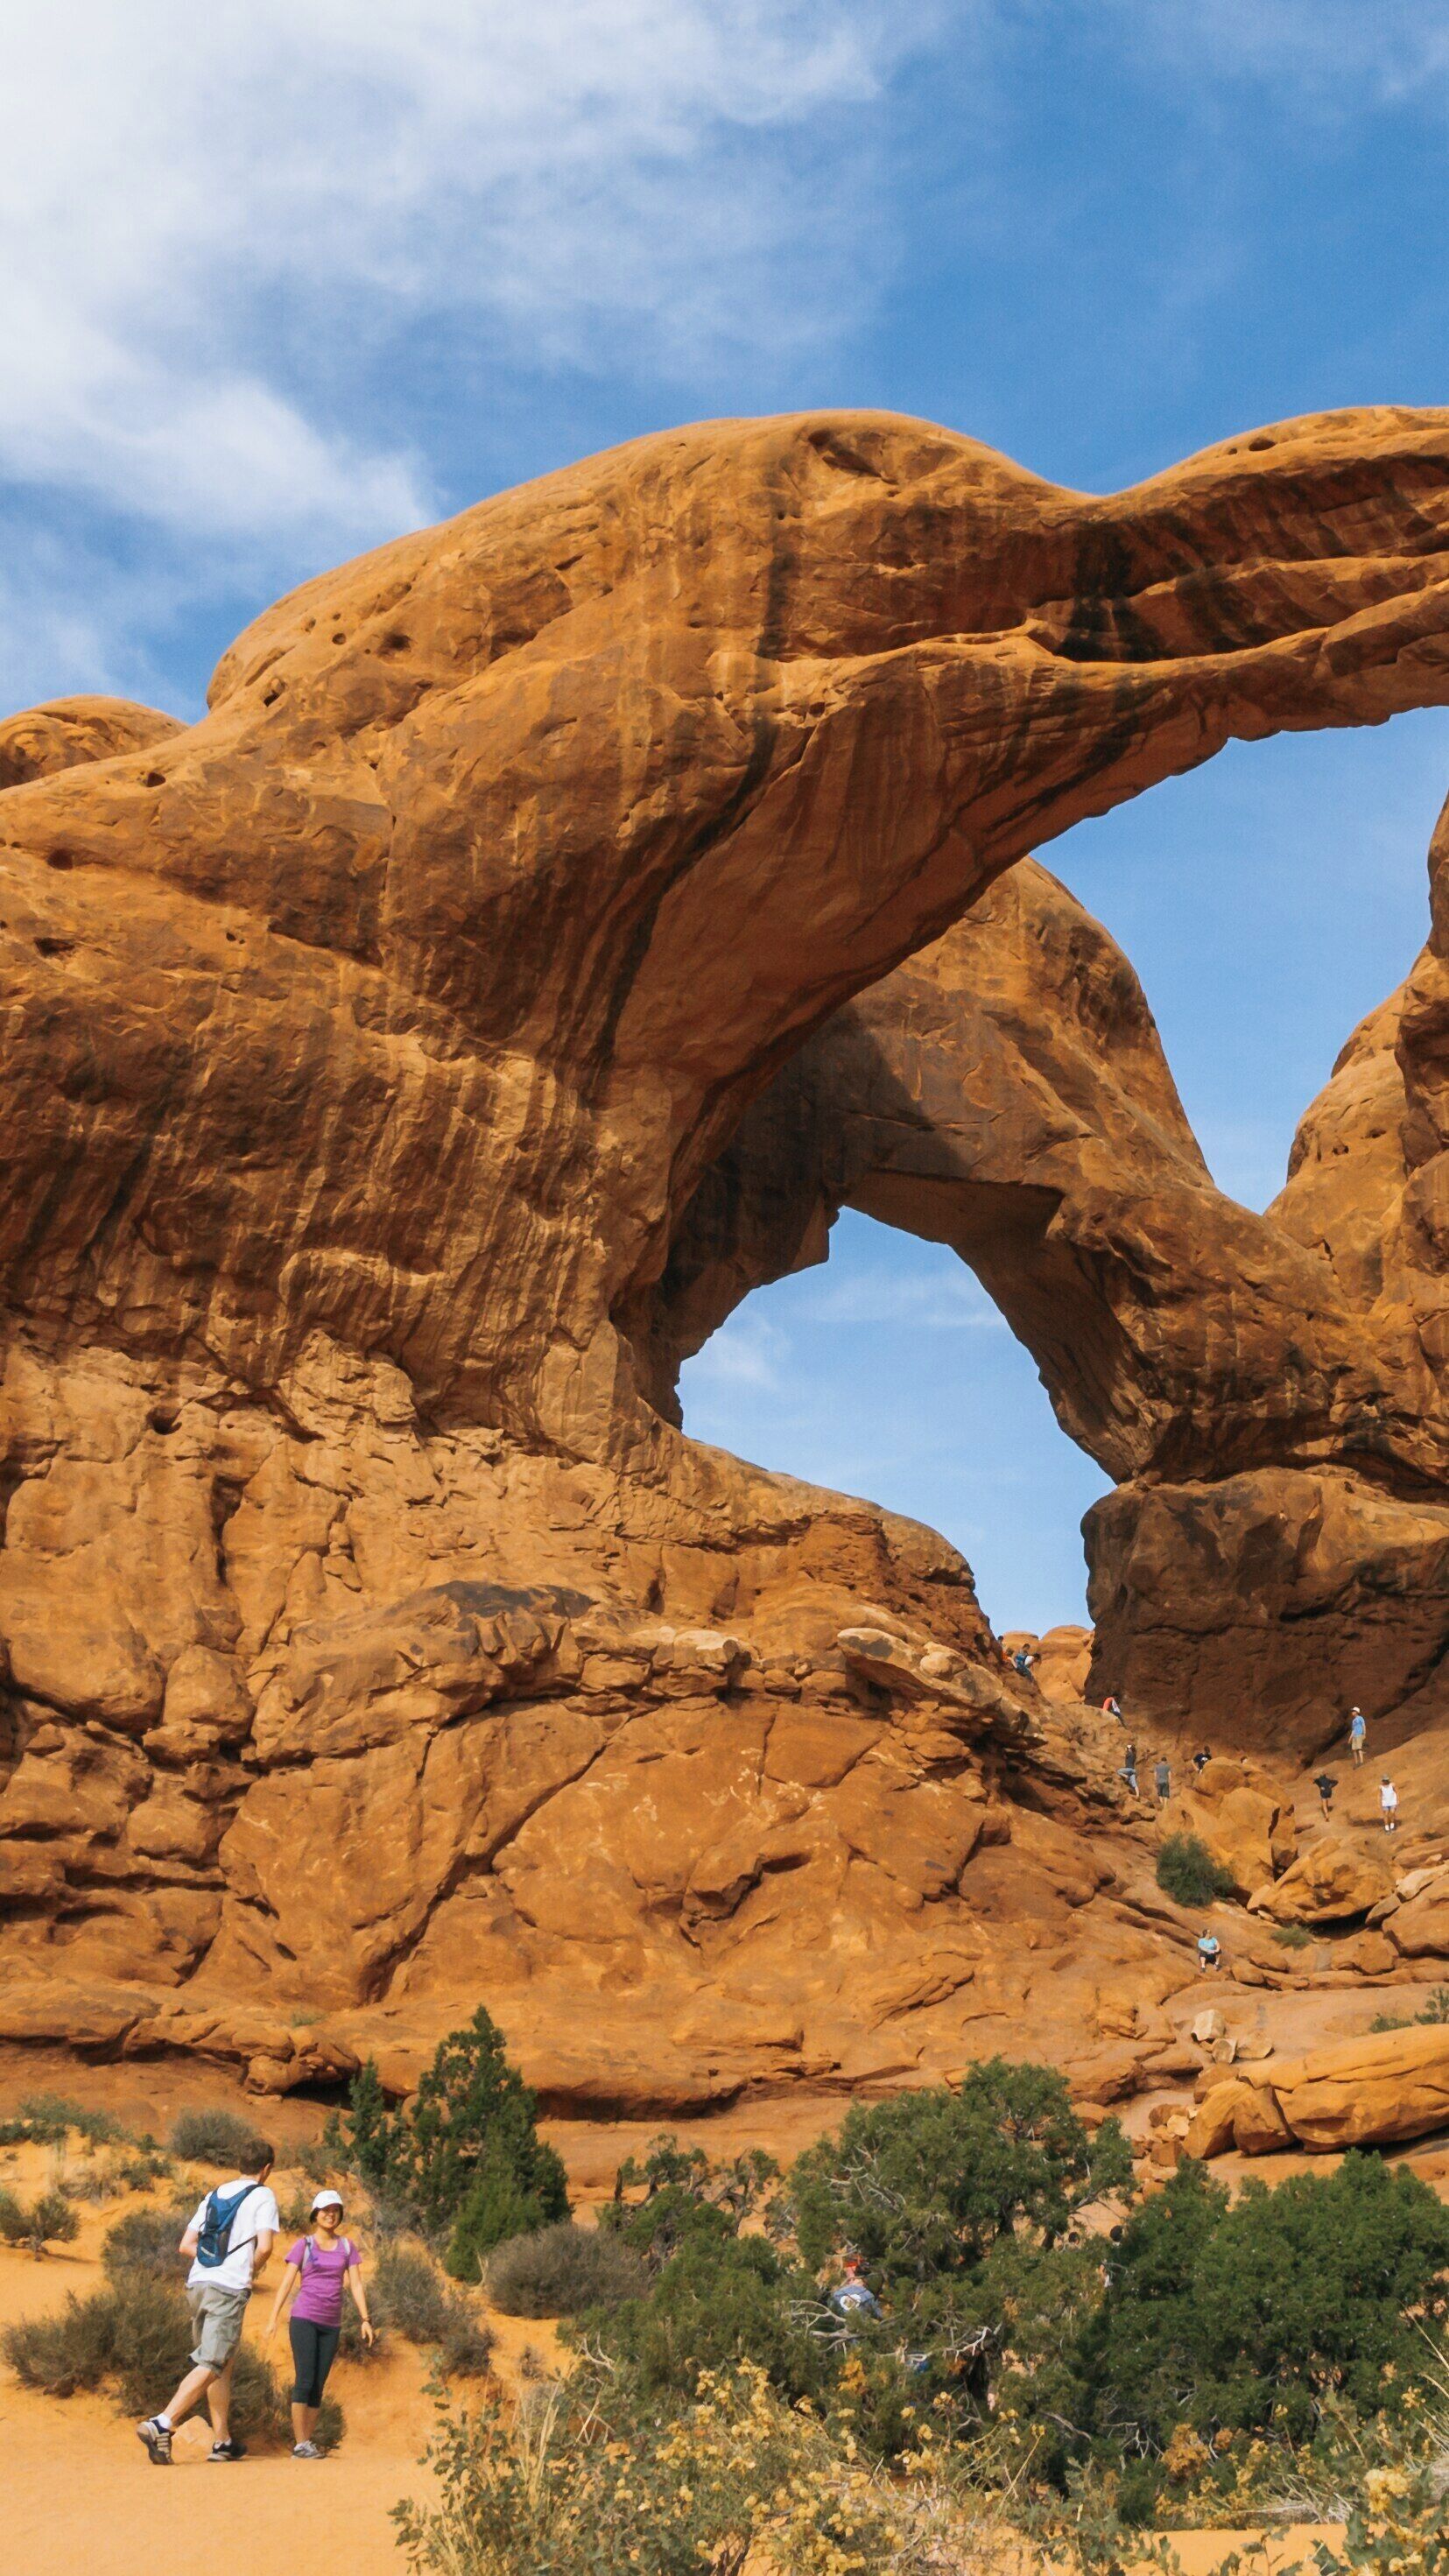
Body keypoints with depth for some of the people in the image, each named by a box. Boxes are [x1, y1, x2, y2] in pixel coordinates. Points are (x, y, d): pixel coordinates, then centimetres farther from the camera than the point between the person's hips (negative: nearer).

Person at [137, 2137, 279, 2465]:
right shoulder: (262, 2196, 1)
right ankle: (161, 2424, -25)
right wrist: (251, 2270, 6)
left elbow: (186, 2245, 16)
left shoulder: (215, 2194, 19)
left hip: (197, 2284, 7)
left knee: (223, 2362, 17)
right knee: (211, 2364, -9)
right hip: (229, 2290, -7)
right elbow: (264, 2246, -12)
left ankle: (222, 2441, 18)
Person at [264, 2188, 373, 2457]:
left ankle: (308, 2443, 7)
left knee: (318, 2387, 4)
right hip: (304, 2319, -3)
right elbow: (286, 2283, -1)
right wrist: (274, 2318, -10)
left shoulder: (347, 2247, 11)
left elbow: (356, 2285, 8)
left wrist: (365, 2319, -2)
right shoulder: (303, 2245, 4)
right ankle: (300, 2444, -11)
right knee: (305, 2380, -12)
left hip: (331, 2324, 3)